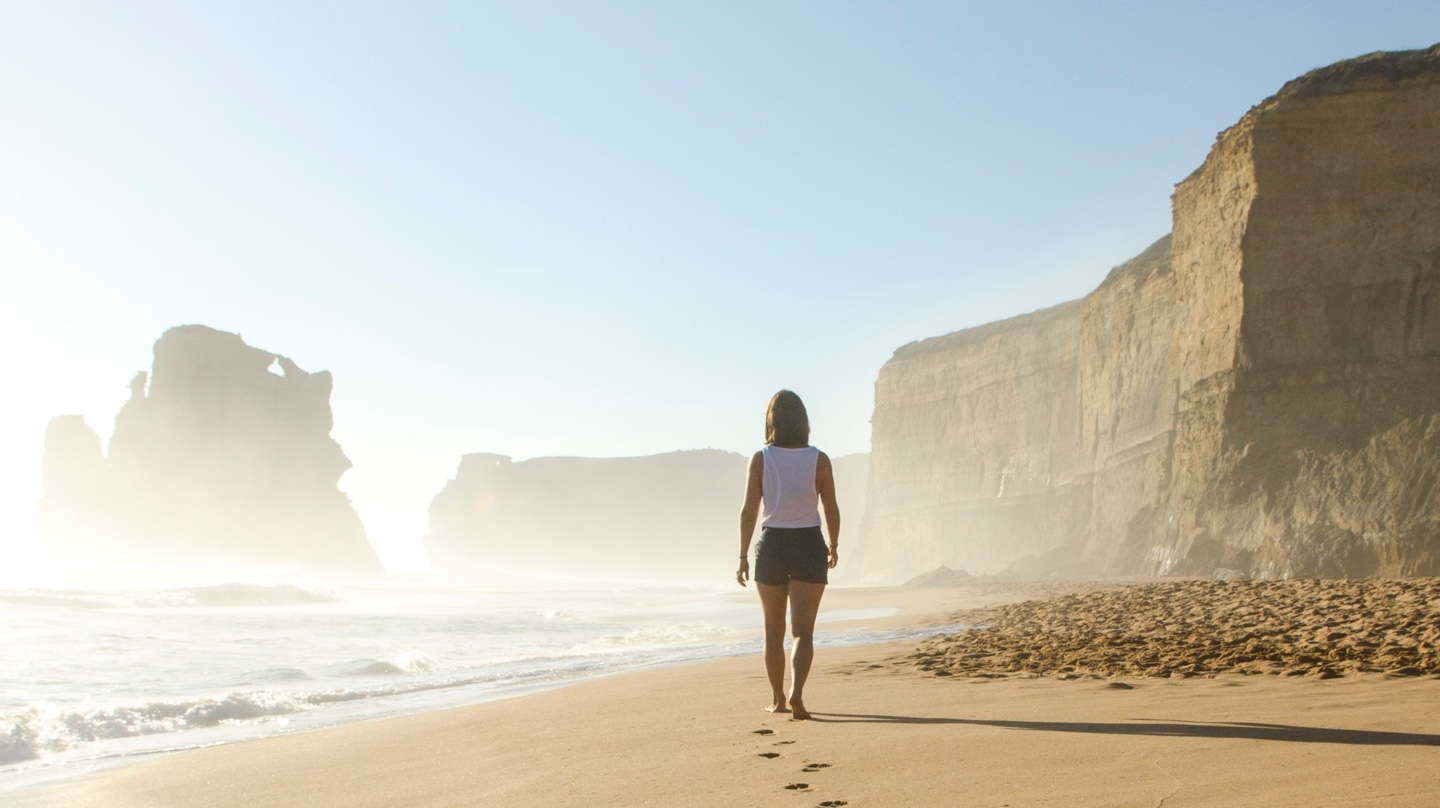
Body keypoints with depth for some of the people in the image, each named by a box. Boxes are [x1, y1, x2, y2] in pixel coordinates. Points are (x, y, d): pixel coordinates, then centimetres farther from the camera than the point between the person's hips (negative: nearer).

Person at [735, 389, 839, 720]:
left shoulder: (760, 460, -5)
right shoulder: (818, 460, -4)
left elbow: (749, 510, -8)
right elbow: (831, 509, 0)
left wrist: (743, 556, -1)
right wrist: (834, 547, 16)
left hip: (771, 545, 1)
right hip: (809, 545, -1)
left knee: (774, 630, 16)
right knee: (802, 630, -1)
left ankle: (778, 699, 24)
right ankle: (796, 692, -23)